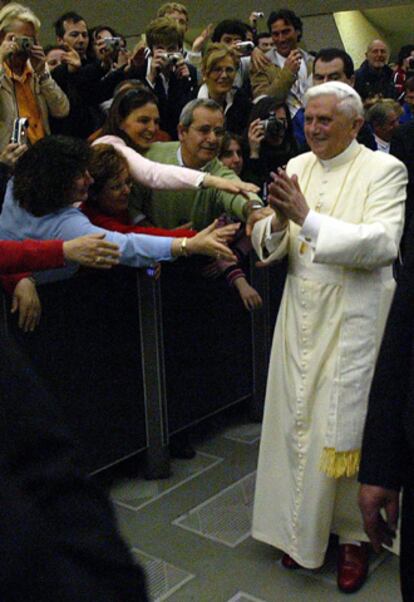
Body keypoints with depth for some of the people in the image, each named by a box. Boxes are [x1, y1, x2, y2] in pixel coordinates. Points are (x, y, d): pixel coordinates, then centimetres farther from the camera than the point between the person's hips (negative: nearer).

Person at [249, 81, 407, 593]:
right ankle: (302, 528, 29)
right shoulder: (297, 167, 9)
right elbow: (265, 244, 4)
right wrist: (278, 221, -19)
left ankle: (353, 535, 23)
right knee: (297, 422, 11)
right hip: (301, 316, 5)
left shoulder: (384, 171, -6)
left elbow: (382, 244, -20)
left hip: (354, 320, -5)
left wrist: (307, 217, -26)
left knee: (346, 428, 1)